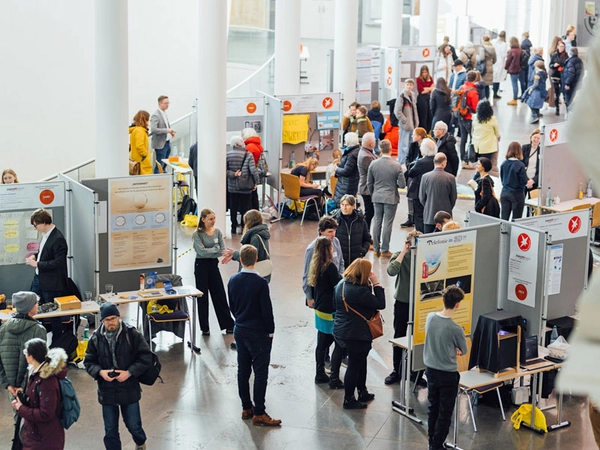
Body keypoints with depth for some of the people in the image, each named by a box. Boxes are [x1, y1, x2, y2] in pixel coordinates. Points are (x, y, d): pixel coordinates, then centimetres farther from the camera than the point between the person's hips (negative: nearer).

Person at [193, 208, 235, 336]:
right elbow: (202, 251, -22)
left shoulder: (217, 232, 2)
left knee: (220, 295, 8)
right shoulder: (198, 234, -11)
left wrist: (228, 254, -28)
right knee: (202, 297, 4)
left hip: (214, 264, 4)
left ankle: (228, 325, 16)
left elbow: (223, 248, -5)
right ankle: (204, 328, 13)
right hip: (201, 265, -4)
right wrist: (219, 252, -28)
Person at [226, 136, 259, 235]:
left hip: (232, 187, 2)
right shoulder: (248, 155, -9)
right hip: (246, 186, -2)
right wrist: (256, 182, -2)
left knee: (233, 208, 12)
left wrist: (233, 174, -8)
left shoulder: (228, 155, -4)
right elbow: (253, 170, -13)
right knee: (245, 208, 7)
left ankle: (234, 227, 17)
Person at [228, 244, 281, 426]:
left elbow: (232, 306, 9)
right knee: (260, 372, -1)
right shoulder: (260, 282, -20)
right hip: (258, 333, -6)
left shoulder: (233, 280, -1)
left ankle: (246, 408, 22)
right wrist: (270, 330, -3)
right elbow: (266, 309, -16)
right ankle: (258, 413, 0)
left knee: (243, 370, 14)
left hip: (240, 331, 6)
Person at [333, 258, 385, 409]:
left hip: (342, 330, 10)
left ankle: (362, 392, 39)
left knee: (360, 362, 25)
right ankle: (349, 400, 18)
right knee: (354, 366, 5)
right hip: (356, 334, -10)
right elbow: (381, 304, -20)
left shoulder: (342, 284, 1)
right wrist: (376, 284, -17)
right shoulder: (359, 291, -28)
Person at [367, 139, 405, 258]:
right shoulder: (397, 165, -14)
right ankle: (384, 250, 6)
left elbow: (369, 183, 4)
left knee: (377, 222, 11)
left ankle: (376, 249, 17)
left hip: (377, 197, 4)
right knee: (387, 223, 2)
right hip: (391, 198, -4)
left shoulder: (373, 164, -4)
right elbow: (402, 184, -11)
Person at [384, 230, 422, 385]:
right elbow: (391, 271, -26)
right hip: (402, 303, 0)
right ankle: (397, 371, 23)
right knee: (398, 337, 10)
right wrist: (404, 252, -22)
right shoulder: (400, 256, -7)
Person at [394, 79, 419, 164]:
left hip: (412, 124, 8)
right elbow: (397, 111, -15)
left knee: (411, 144, 14)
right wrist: (405, 121, -15)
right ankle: (402, 163, -2)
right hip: (405, 125, -8)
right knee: (404, 145, -7)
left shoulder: (413, 96, 12)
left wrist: (416, 122, 12)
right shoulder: (401, 96, -12)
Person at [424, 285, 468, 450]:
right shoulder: (455, 328, -23)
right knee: (445, 413, 7)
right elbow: (464, 351, -6)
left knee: (433, 409, 19)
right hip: (448, 375, -6)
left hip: (431, 370, 6)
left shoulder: (430, 317, -7)